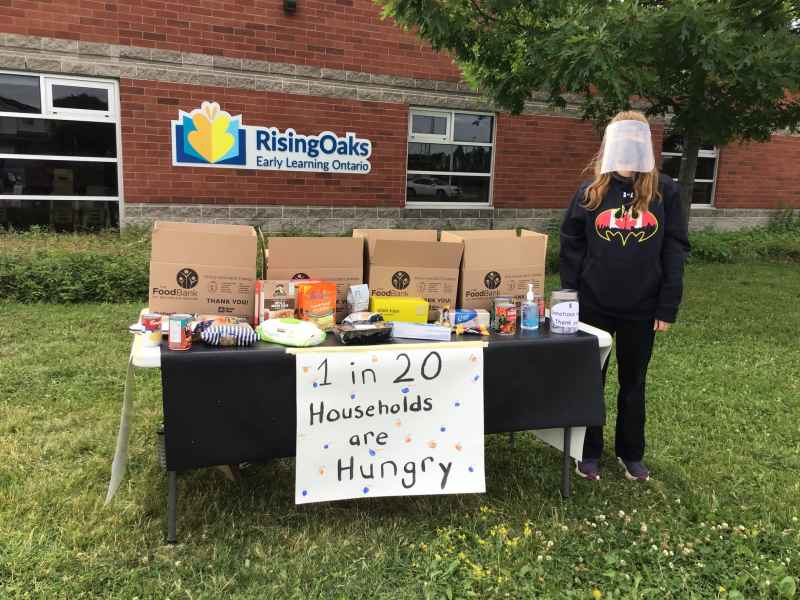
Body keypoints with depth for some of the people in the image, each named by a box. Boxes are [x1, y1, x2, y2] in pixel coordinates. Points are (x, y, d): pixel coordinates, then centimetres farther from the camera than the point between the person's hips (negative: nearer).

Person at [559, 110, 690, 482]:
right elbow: (571, 246, 1)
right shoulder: (591, 191, 0)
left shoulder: (665, 191, -1)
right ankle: (589, 452, 27)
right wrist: (569, 299, -5)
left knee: (633, 382, 15)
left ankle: (631, 453, 32)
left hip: (642, 308, 0)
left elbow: (675, 250, -2)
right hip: (593, 305, 0)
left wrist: (668, 307, -7)